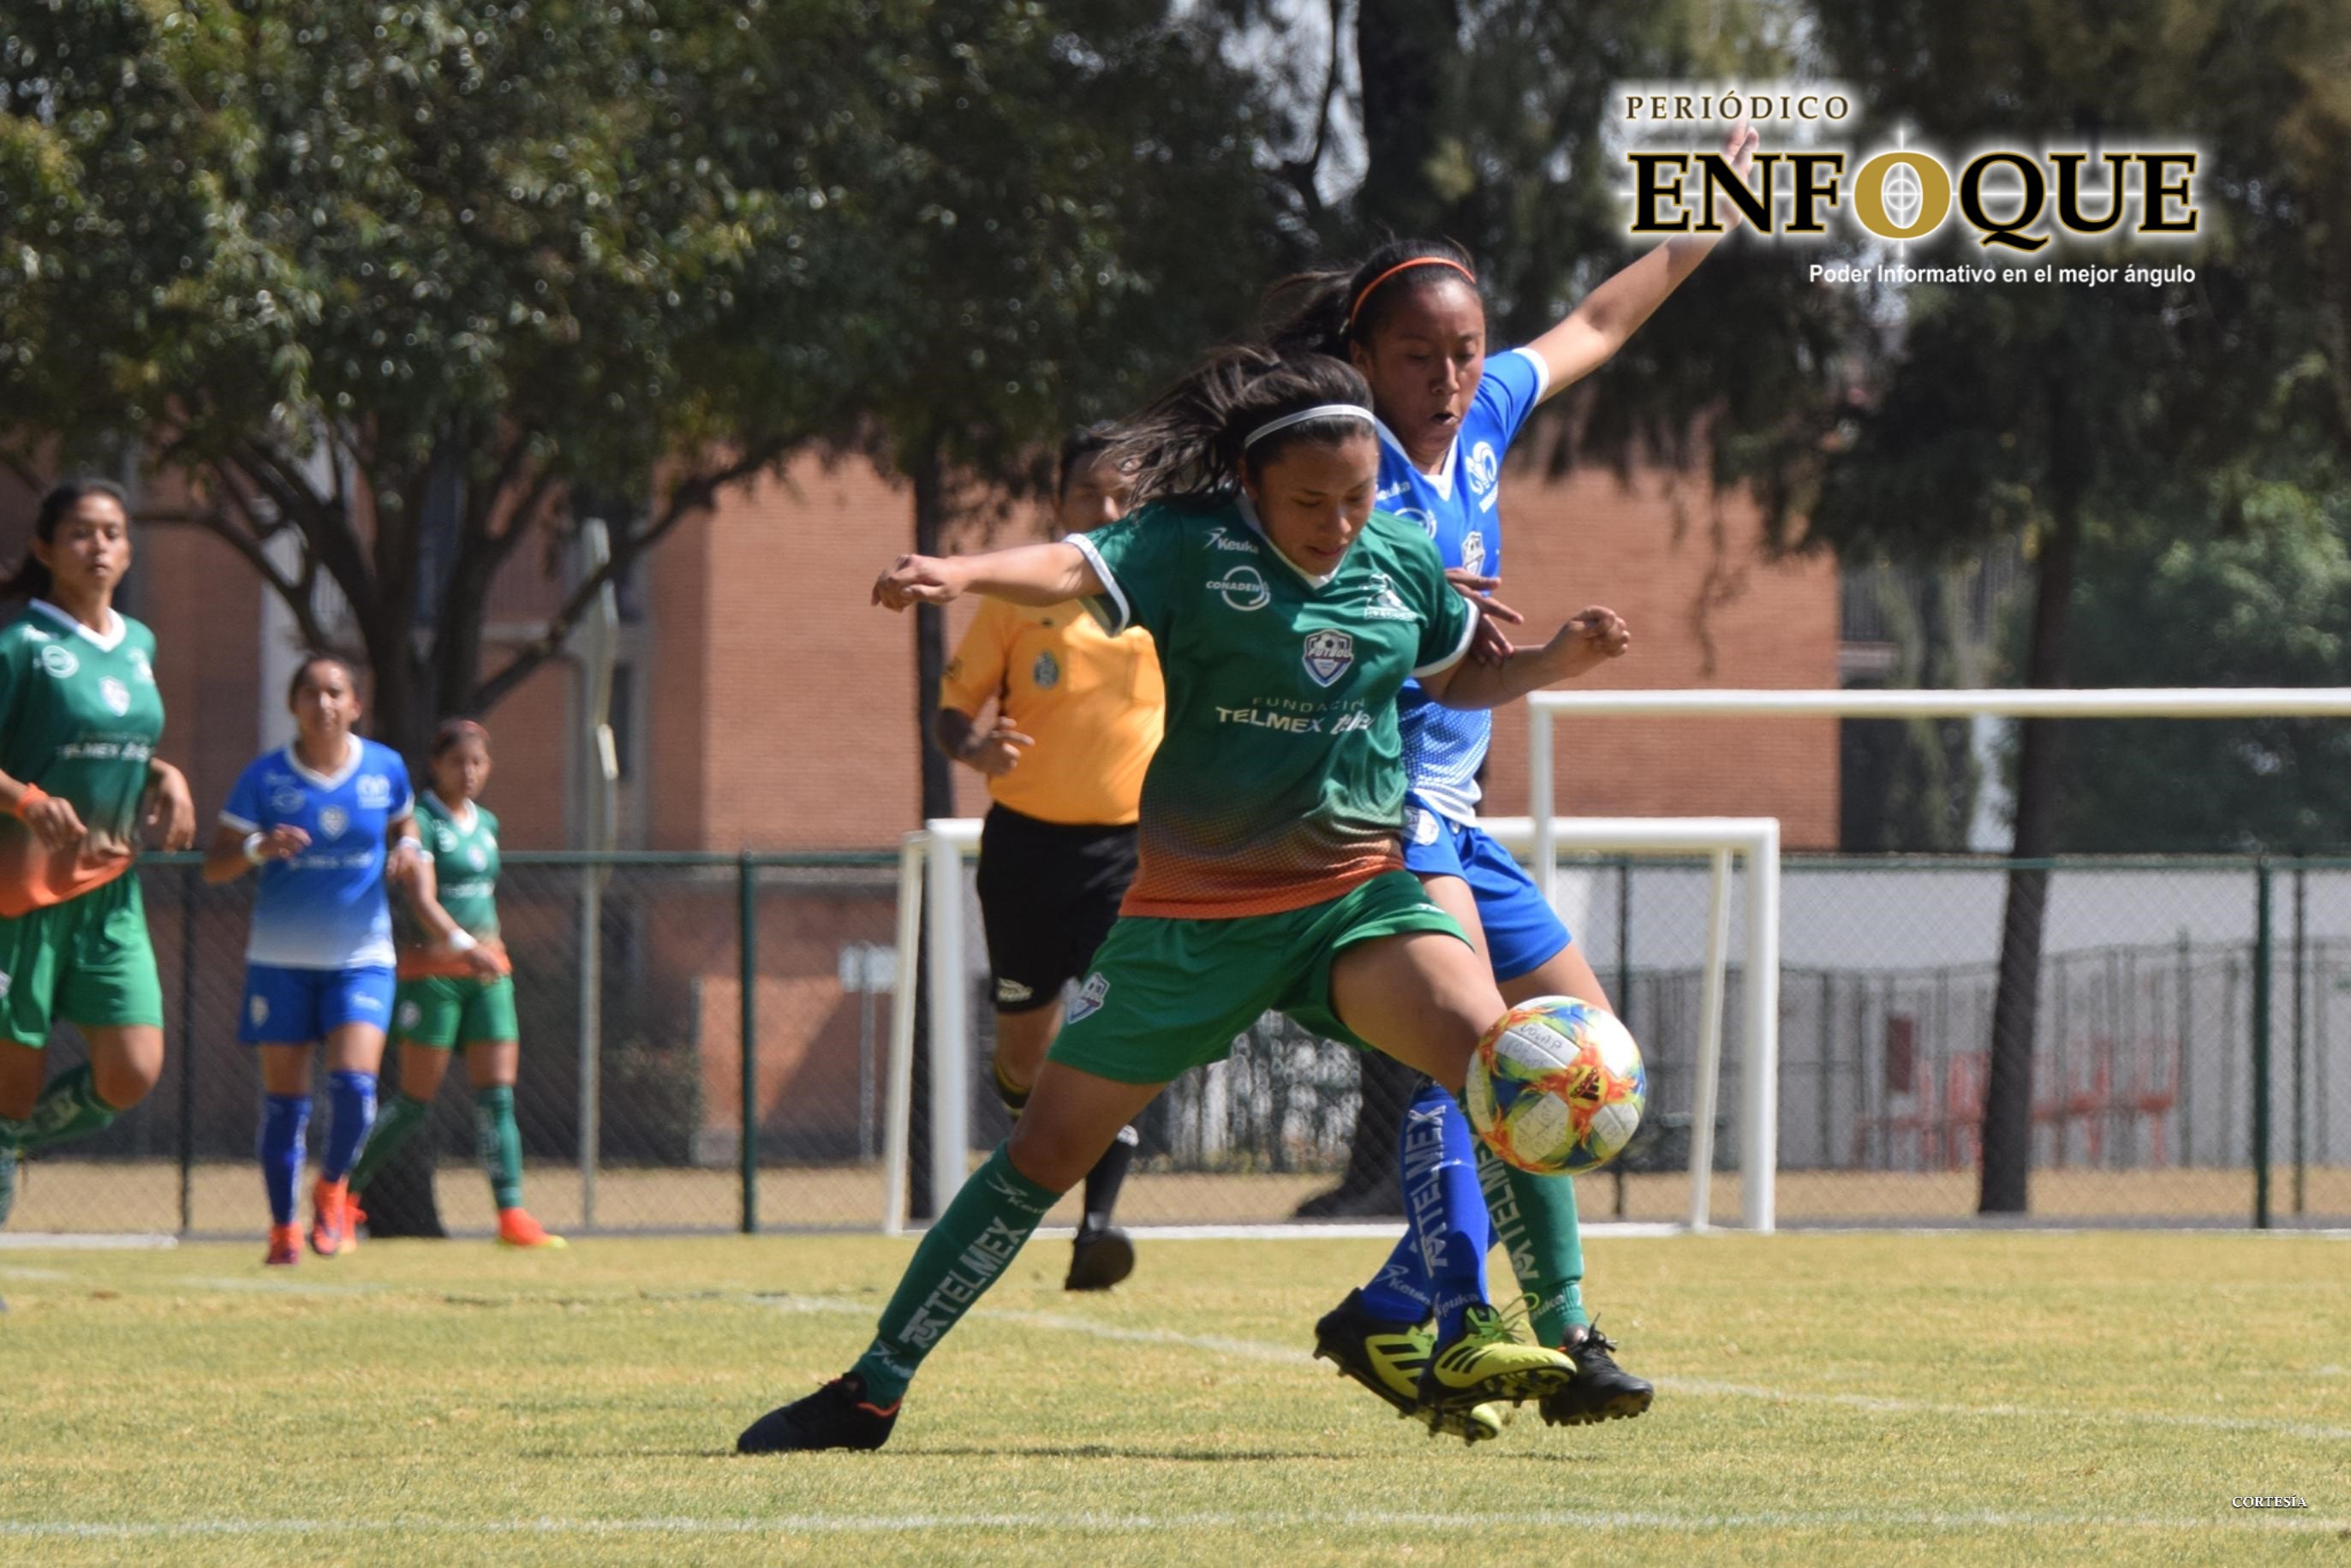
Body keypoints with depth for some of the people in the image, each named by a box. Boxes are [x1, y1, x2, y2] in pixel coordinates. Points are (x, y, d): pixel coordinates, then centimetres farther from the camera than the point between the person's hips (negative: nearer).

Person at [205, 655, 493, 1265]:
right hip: (280, 960, -1)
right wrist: (259, 847, -24)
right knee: (284, 1098, 0)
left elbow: (403, 824, 21)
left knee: (354, 1081, -18)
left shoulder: (386, 769, 1)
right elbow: (214, 866, -4)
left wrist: (407, 849, -2)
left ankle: (333, 1187, 9)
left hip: (362, 957, 1)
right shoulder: (265, 777, -5)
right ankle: (283, 1226, 15)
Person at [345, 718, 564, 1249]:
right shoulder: (422, 822, -10)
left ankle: (511, 1214, -10)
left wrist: (494, 955, 13)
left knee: (497, 1098, -4)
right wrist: (464, 946, -35)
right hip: (432, 968, -6)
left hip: (487, 971, 6)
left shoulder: (486, 824, 12)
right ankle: (346, 1188, 14)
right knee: (416, 1102, -3)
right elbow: (423, 898, -23)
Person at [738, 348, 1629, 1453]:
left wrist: (1558, 660, 3)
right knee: (1050, 1148, 1)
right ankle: (872, 1392, 13)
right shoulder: (1191, 549, -13)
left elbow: (1458, 682, 22)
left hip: (1353, 893, 3)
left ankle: (1465, 1342, -14)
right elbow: (1075, 570, -32)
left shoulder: (1402, 565, 2)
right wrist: (961, 574, -52)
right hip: (1191, 908, -3)